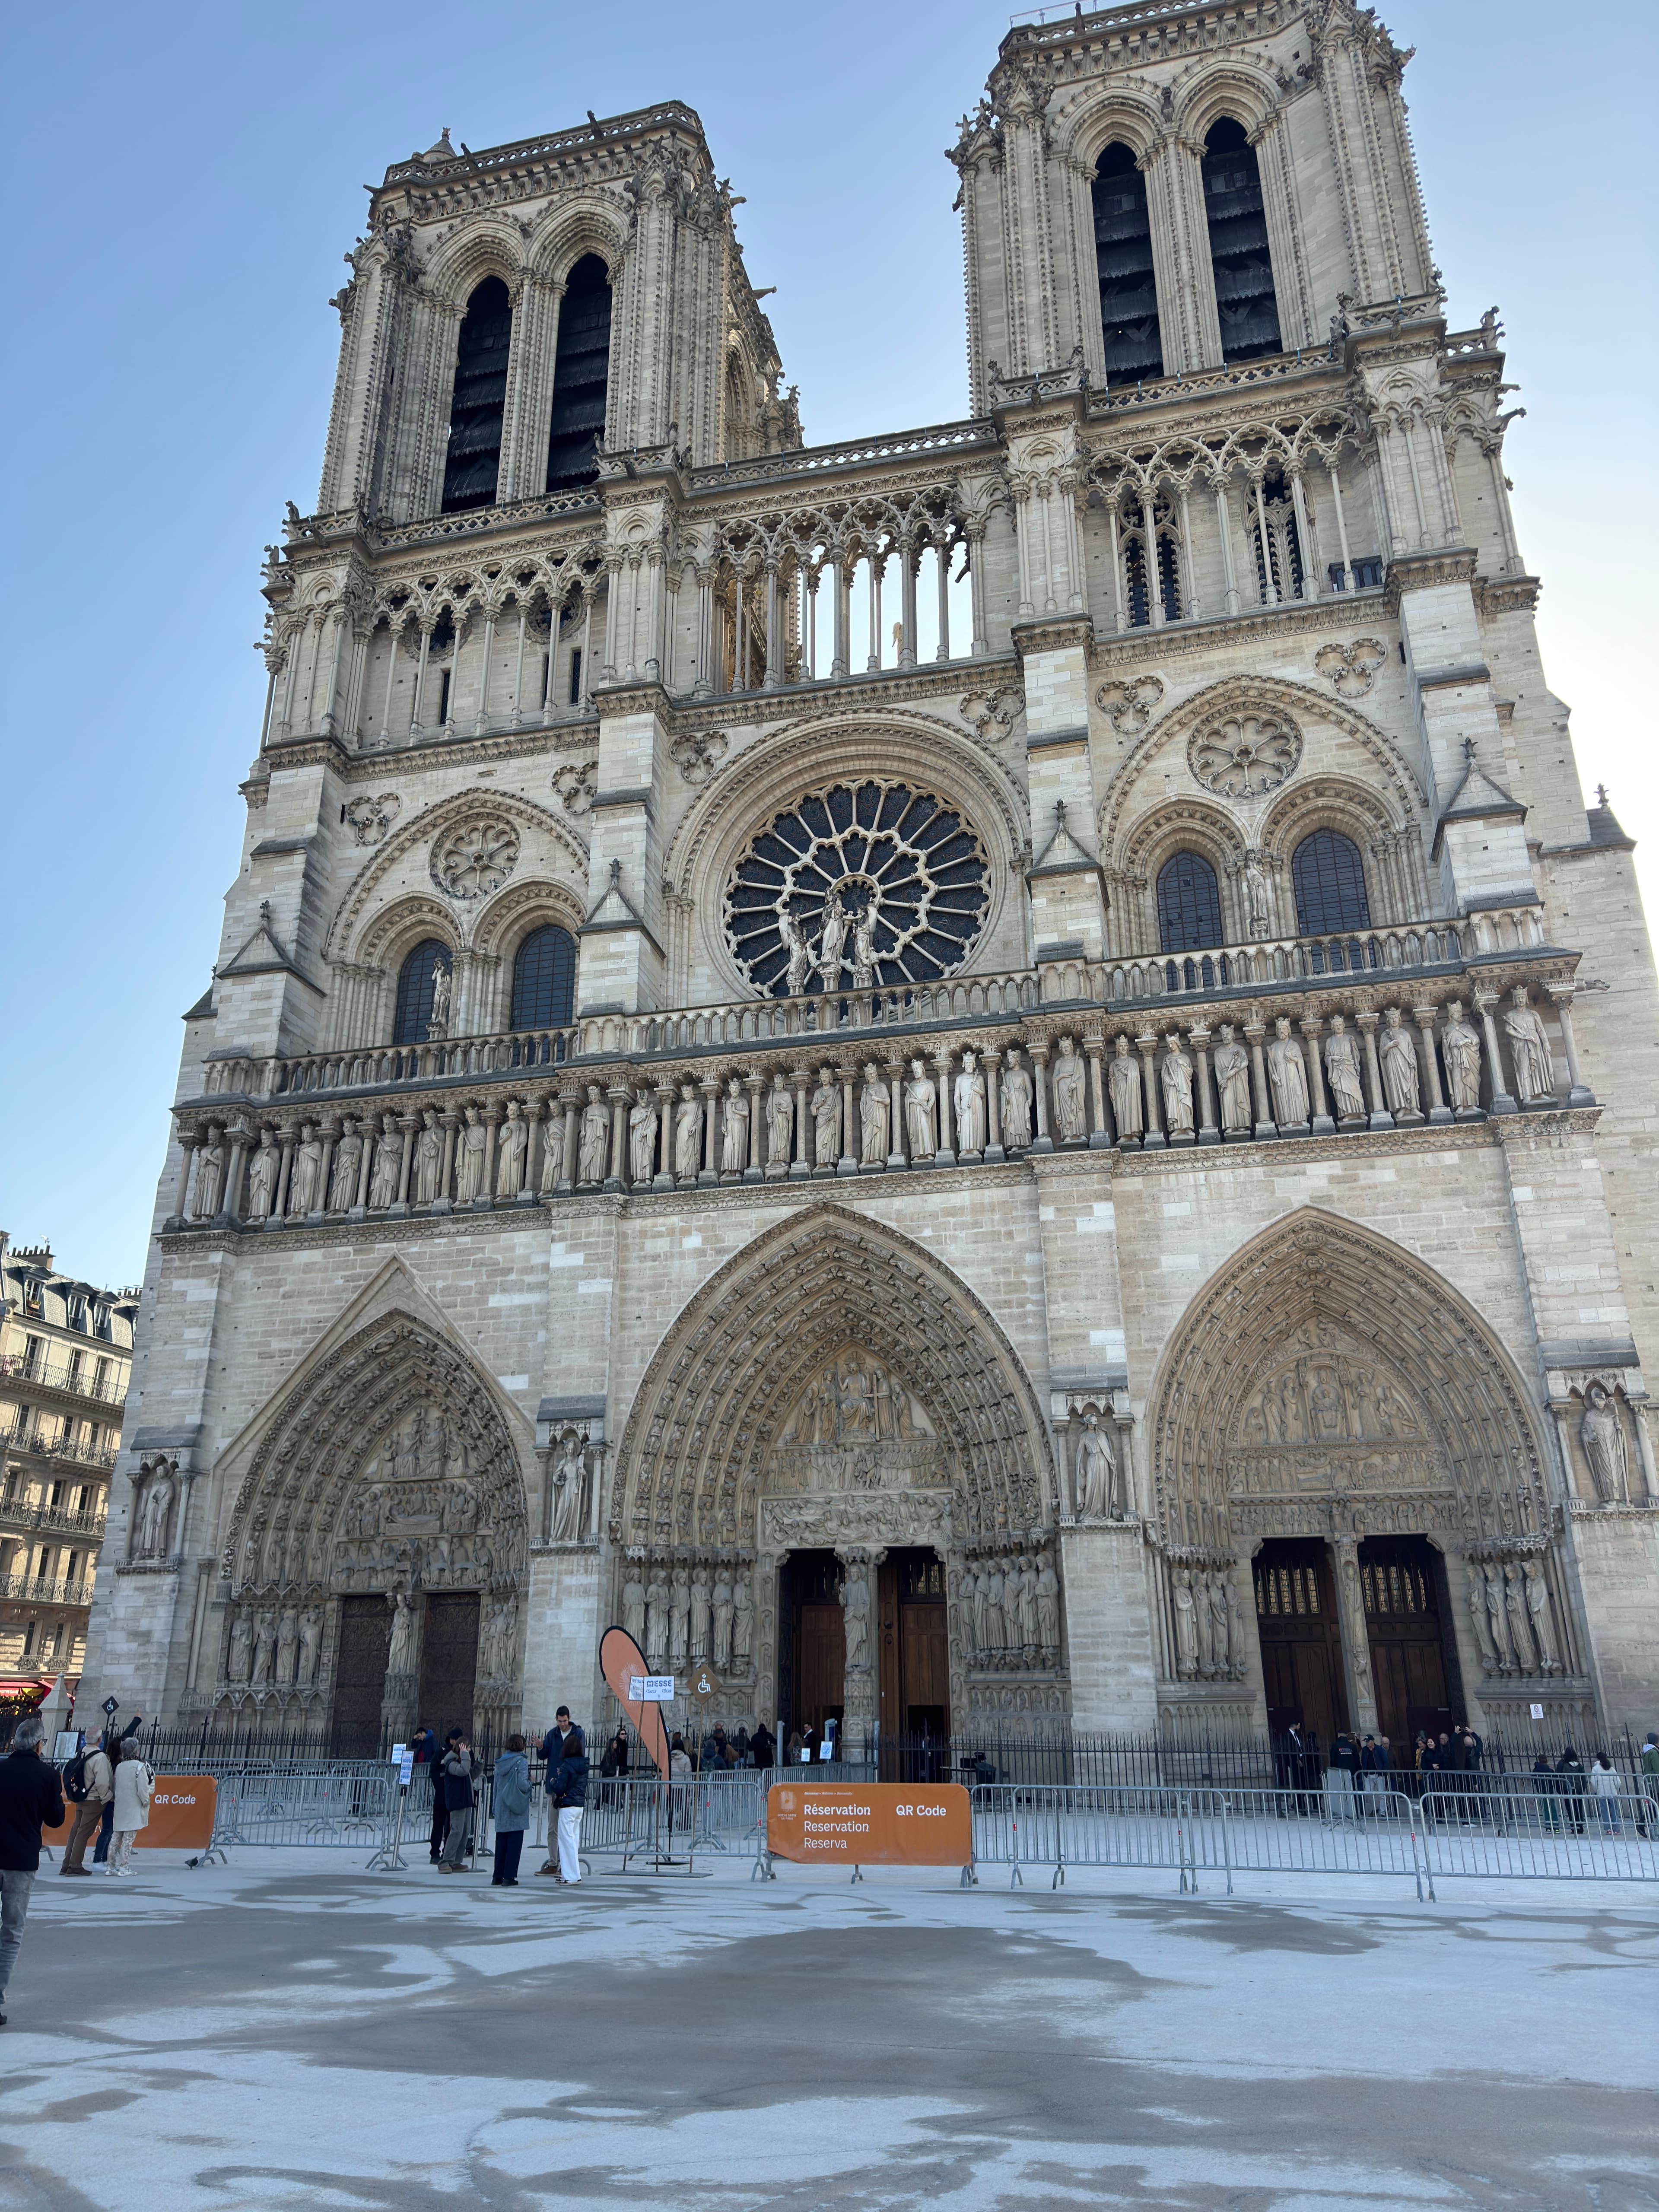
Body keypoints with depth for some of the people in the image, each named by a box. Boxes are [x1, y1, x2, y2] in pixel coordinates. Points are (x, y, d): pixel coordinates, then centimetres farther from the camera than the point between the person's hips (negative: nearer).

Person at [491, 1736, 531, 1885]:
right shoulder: (521, 1762, -11)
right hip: (516, 1810, -6)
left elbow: (496, 1785, 13)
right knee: (515, 1843, 1)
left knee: (501, 1842, 11)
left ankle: (497, 1877, 14)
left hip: (501, 1808, 6)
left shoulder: (500, 1763, 7)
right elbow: (522, 1785, -20)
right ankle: (509, 1877, 0)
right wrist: (530, 1781, 1)